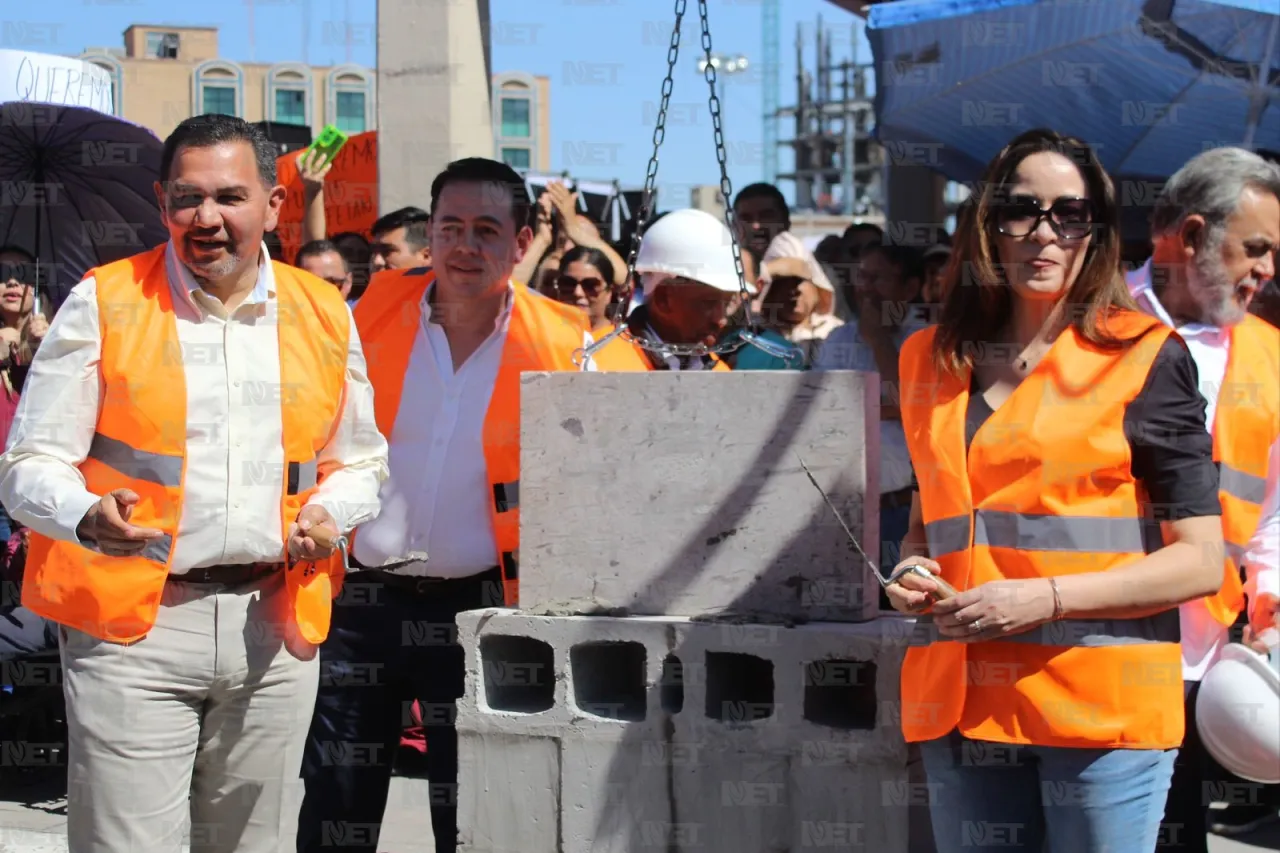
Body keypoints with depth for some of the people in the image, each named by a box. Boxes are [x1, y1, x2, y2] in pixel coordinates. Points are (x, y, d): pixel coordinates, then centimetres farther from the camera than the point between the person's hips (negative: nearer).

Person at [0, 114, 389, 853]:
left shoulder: (324, 315, 9)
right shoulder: (103, 304, 0)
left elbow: (361, 462, 19)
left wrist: (329, 512, -4)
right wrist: (87, 516, -23)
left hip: (275, 622, 3)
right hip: (131, 626, -3)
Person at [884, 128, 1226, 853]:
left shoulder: (1145, 358, -1)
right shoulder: (931, 360, 13)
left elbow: (1201, 561, -5)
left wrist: (1046, 598, -14)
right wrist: (913, 574, 4)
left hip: (1102, 707, -4)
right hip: (963, 706, 4)